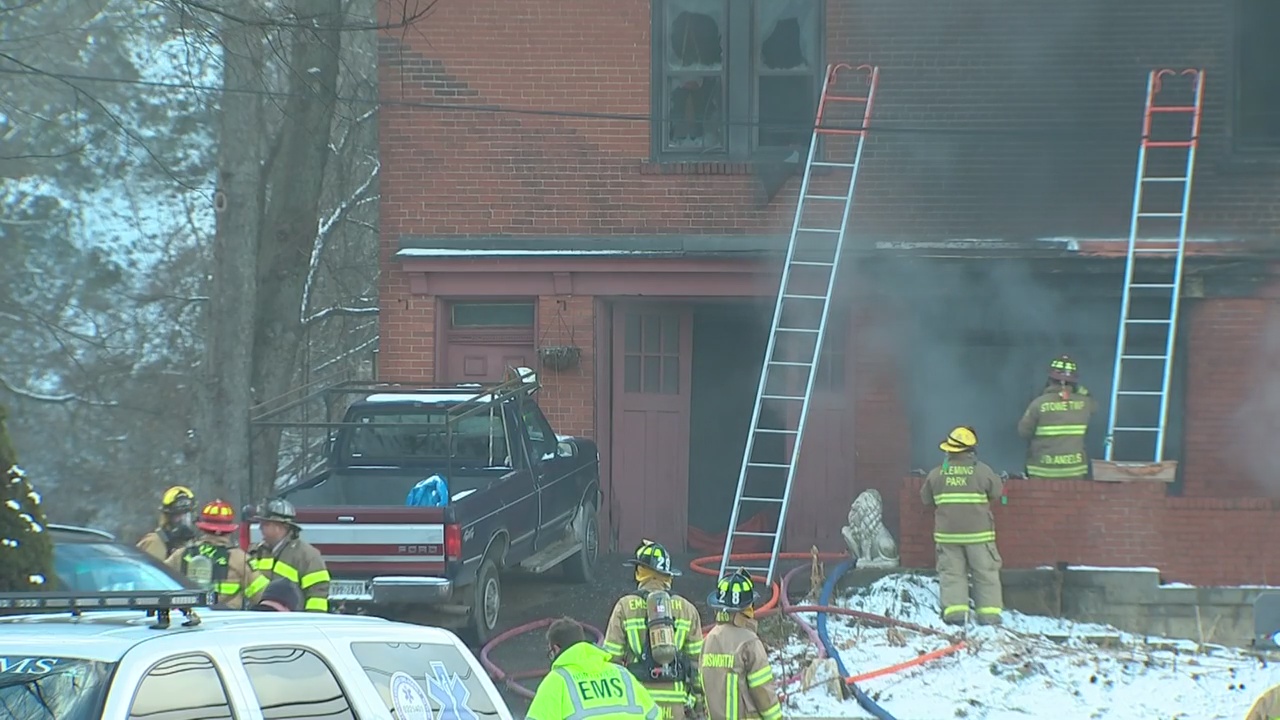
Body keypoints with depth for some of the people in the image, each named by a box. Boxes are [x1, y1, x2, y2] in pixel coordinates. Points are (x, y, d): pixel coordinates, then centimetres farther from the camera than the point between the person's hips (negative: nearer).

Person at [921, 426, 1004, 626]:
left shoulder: (936, 474, -2)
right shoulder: (981, 471, -9)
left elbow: (926, 498, 8)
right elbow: (996, 490, 4)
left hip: (947, 534, 1)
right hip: (978, 532, -1)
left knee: (951, 572, 6)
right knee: (986, 573, 7)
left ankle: (954, 611, -6)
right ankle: (989, 613, 4)